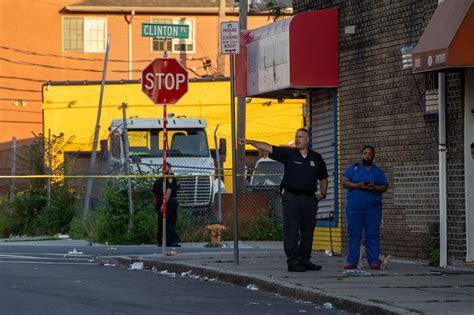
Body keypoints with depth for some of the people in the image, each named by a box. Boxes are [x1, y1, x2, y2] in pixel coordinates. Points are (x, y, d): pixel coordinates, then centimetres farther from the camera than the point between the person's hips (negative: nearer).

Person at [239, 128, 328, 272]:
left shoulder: (316, 158, 11)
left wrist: (322, 193, 12)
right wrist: (250, 142, -14)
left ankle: (304, 260, 15)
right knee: (291, 230, -7)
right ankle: (292, 262, -7)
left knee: (308, 231, 5)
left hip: (310, 198, 3)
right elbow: (268, 148, -5)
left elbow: (323, 177, 23)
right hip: (291, 196, -3)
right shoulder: (288, 153, 3)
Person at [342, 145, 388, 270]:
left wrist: (374, 187, -11)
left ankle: (374, 261, -3)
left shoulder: (378, 171, 13)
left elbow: (385, 187, 9)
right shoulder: (354, 168, 11)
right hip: (354, 207, 0)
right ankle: (352, 261, 0)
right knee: (353, 234, -1)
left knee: (373, 235, -3)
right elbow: (344, 182, 3)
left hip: (373, 208, 0)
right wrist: (357, 185, -12)